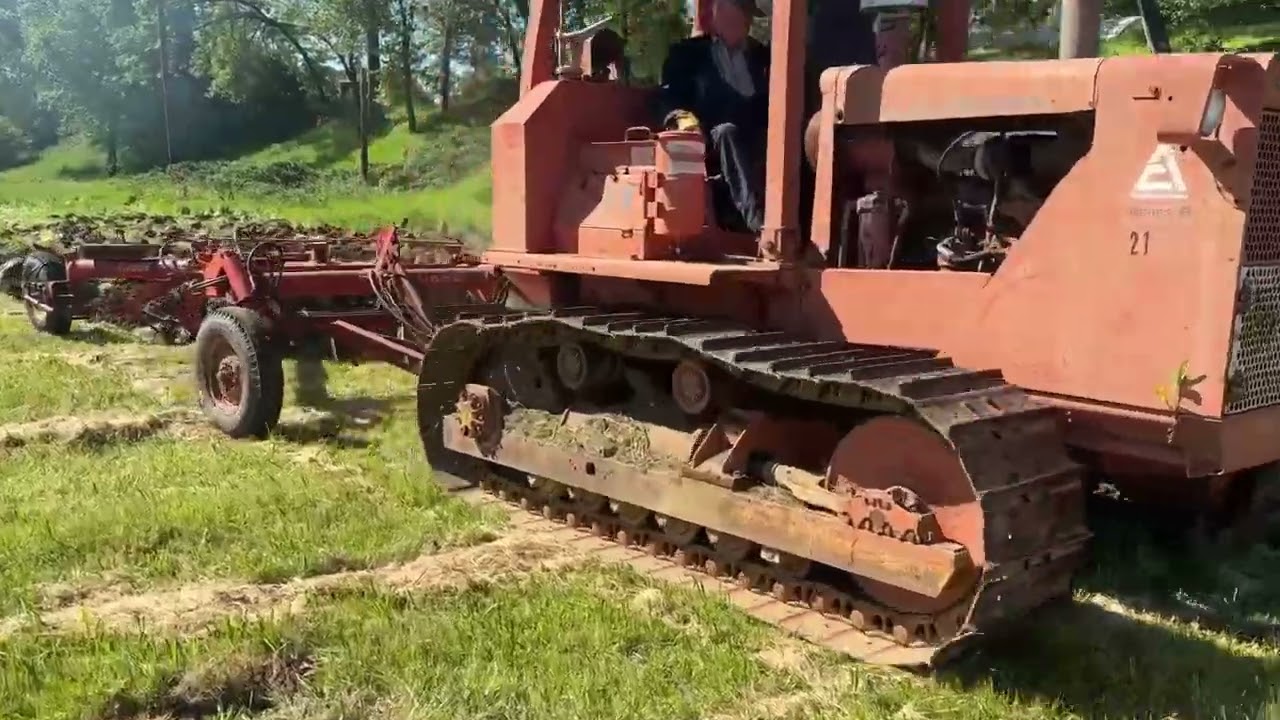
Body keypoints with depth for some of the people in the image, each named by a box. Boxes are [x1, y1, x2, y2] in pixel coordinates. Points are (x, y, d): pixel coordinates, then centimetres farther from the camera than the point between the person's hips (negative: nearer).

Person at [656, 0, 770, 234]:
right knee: (727, 132, -36)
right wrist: (681, 117, -19)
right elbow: (668, 95, 3)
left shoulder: (762, 54, 23)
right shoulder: (687, 52, 15)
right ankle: (757, 219, -50)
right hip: (712, 140, -3)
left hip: (757, 139, 3)